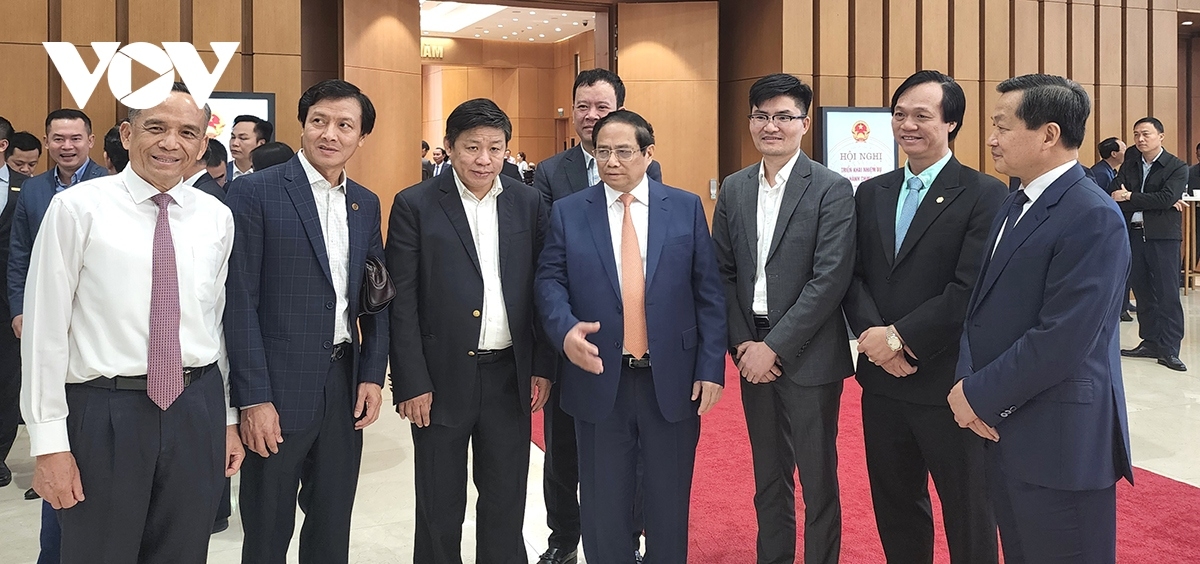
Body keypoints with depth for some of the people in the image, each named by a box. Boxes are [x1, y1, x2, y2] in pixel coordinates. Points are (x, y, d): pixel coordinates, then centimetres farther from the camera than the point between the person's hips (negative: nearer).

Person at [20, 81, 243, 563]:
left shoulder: (217, 218, 5)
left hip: (197, 411, 3)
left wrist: (228, 418, 12)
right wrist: (49, 441, -8)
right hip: (103, 412, -3)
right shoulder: (78, 208, -6)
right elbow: (46, 327, -6)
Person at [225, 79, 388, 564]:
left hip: (345, 387, 5)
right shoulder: (254, 192, -8)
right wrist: (253, 398, -14)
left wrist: (372, 375, 2)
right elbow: (240, 301, -11)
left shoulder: (366, 205, 10)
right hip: (278, 389, -5)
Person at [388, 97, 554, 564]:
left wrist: (542, 367, 2)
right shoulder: (415, 205, -5)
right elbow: (402, 302, -7)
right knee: (439, 508, 11)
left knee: (506, 502, 14)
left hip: (509, 377, 3)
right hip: (442, 378, -2)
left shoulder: (529, 204, 4)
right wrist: (411, 383, -10)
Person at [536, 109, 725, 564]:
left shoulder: (686, 207, 2)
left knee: (669, 502, 14)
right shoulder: (568, 212, 3)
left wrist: (711, 368, -5)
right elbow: (550, 281, 0)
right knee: (603, 505, 13)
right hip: (599, 379, 0)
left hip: (672, 381, 0)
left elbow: (709, 293, 1)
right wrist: (565, 329, -22)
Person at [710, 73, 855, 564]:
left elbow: (830, 279, -15)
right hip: (752, 352, 5)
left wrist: (774, 347, -17)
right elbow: (724, 272, 7)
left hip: (808, 356, -4)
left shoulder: (832, 190, -8)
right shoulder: (734, 189, 7)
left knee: (817, 481, 7)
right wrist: (742, 343, -4)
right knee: (768, 478, 17)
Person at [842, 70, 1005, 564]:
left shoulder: (985, 195, -9)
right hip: (882, 380, 5)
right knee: (894, 506, 18)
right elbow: (853, 275, 6)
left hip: (949, 384, -5)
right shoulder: (870, 194, 10)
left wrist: (900, 337, -16)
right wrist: (871, 333, -11)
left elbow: (971, 290, -18)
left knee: (967, 516, 11)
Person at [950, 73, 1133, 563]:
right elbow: (984, 305, 9)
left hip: (1060, 440, -8)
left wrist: (979, 395, -14)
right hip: (1005, 427, 8)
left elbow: (1062, 339, -24)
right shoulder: (1015, 204, 11)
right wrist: (967, 384, -6)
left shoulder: (1092, 217, -18)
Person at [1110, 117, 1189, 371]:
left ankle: (1169, 349, -1)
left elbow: (1167, 198, -18)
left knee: (1167, 293, -4)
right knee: (1142, 291, 10)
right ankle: (1151, 341, 19)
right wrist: (1151, 203, -13)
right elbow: (1114, 192, -3)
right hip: (1133, 233, 5)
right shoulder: (1131, 160, 10)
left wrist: (1129, 197, -14)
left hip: (1162, 235, -5)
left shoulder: (1177, 167, -3)